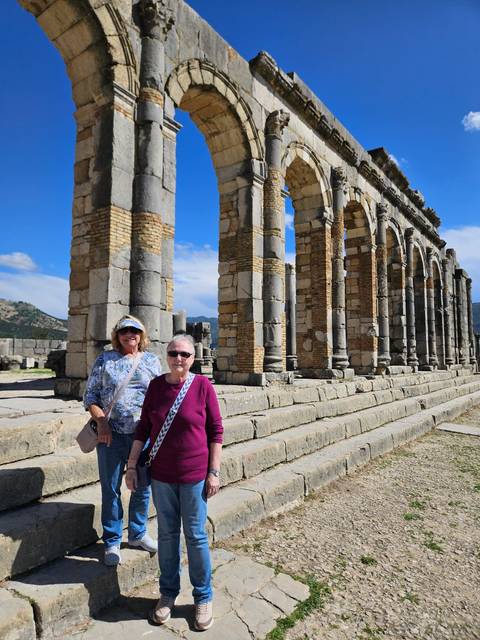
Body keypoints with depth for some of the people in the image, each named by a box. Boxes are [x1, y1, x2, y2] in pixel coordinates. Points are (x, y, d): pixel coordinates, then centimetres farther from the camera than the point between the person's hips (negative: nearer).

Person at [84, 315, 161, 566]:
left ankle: (138, 534, 34)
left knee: (143, 487, 13)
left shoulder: (152, 361, 7)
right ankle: (112, 542, 26)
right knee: (111, 489, 8)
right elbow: (90, 395, 2)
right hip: (111, 434, -1)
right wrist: (101, 422, -11)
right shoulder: (105, 360, 3)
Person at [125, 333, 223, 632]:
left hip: (194, 475, -3)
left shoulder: (203, 385, -12)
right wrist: (132, 465, 5)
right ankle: (168, 593, 38)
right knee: (167, 534, 17)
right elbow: (144, 428, 4)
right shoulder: (156, 385, -3)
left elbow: (216, 430, -7)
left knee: (196, 536, 10)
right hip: (161, 475, 3)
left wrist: (214, 472, -8)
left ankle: (203, 598, 31)